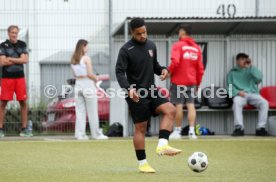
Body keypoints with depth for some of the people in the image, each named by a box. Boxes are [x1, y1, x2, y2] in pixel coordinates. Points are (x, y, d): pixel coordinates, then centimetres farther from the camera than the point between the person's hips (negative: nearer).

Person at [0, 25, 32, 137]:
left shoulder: (22, 45, 10)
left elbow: (25, 60, -2)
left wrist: (10, 59, -8)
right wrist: (19, 60, -6)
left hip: (20, 77, 3)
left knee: (23, 102, 1)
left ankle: (24, 129, 6)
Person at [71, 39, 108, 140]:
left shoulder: (73, 60, 8)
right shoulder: (86, 58, -11)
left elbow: (75, 74, 11)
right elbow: (90, 74, -14)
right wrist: (96, 79, 2)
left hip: (78, 84, 6)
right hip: (88, 84, -6)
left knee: (80, 111, 6)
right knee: (92, 112, 2)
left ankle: (80, 134, 2)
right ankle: (96, 134, 7)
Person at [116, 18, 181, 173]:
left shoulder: (151, 46, 9)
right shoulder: (126, 50, -10)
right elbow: (120, 72, -14)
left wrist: (162, 70, -3)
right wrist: (129, 88, -31)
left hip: (152, 90, 6)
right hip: (136, 94, -6)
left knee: (170, 110, -17)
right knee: (141, 128, -2)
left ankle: (162, 145, -22)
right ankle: (142, 163, 7)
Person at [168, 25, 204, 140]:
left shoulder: (178, 45, -6)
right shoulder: (196, 48, 9)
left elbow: (175, 61, -20)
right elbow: (200, 68, 10)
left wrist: (169, 72, -2)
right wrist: (198, 83, 19)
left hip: (178, 81, -4)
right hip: (192, 82, 4)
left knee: (178, 105, 0)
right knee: (191, 105, 3)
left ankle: (177, 131, 4)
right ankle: (192, 131, -3)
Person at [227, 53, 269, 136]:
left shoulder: (251, 71, 19)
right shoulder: (232, 72, 15)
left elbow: (259, 78, -2)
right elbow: (229, 87, 7)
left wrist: (251, 66, -3)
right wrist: (237, 92, -13)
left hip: (253, 94, 2)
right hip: (240, 95, -2)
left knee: (264, 103, -29)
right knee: (236, 102, -39)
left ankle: (261, 128, -29)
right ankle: (239, 128, -44)